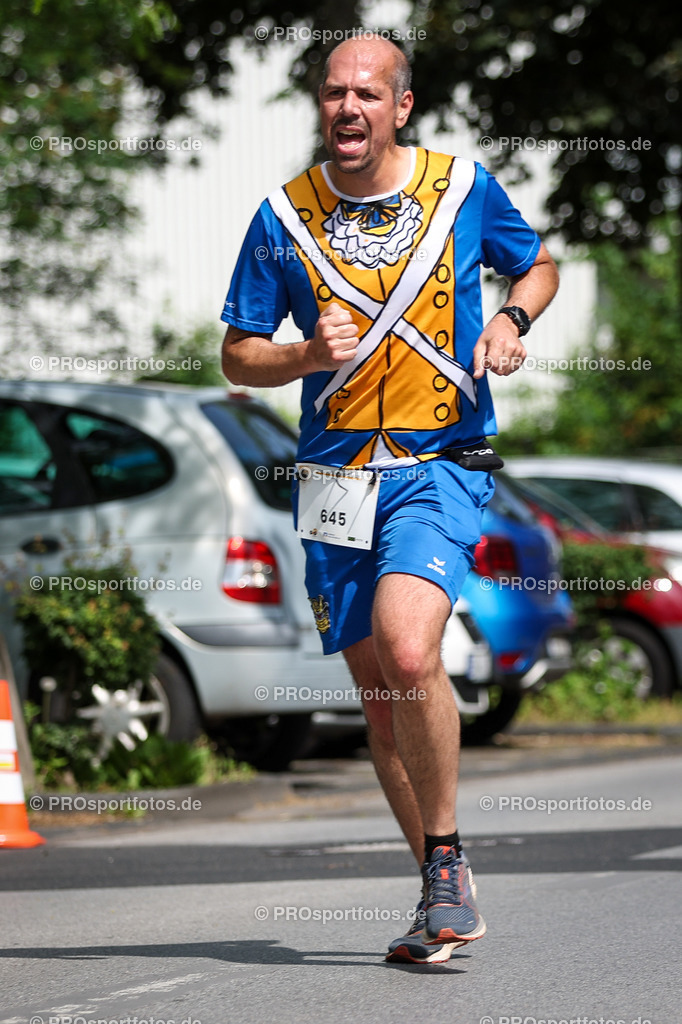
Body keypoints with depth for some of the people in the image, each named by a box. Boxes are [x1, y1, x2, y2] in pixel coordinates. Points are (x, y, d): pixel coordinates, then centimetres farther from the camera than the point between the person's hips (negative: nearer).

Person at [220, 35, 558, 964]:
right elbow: (238, 355, 7)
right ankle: (446, 896, 22)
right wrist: (309, 355, -14)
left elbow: (540, 264, 17)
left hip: (440, 468, -3)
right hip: (336, 475, 3)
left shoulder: (462, 187, 0)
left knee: (408, 653, -26)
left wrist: (512, 320, -4)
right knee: (381, 700, 7)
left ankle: (446, 855, -7)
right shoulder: (284, 216, 1)